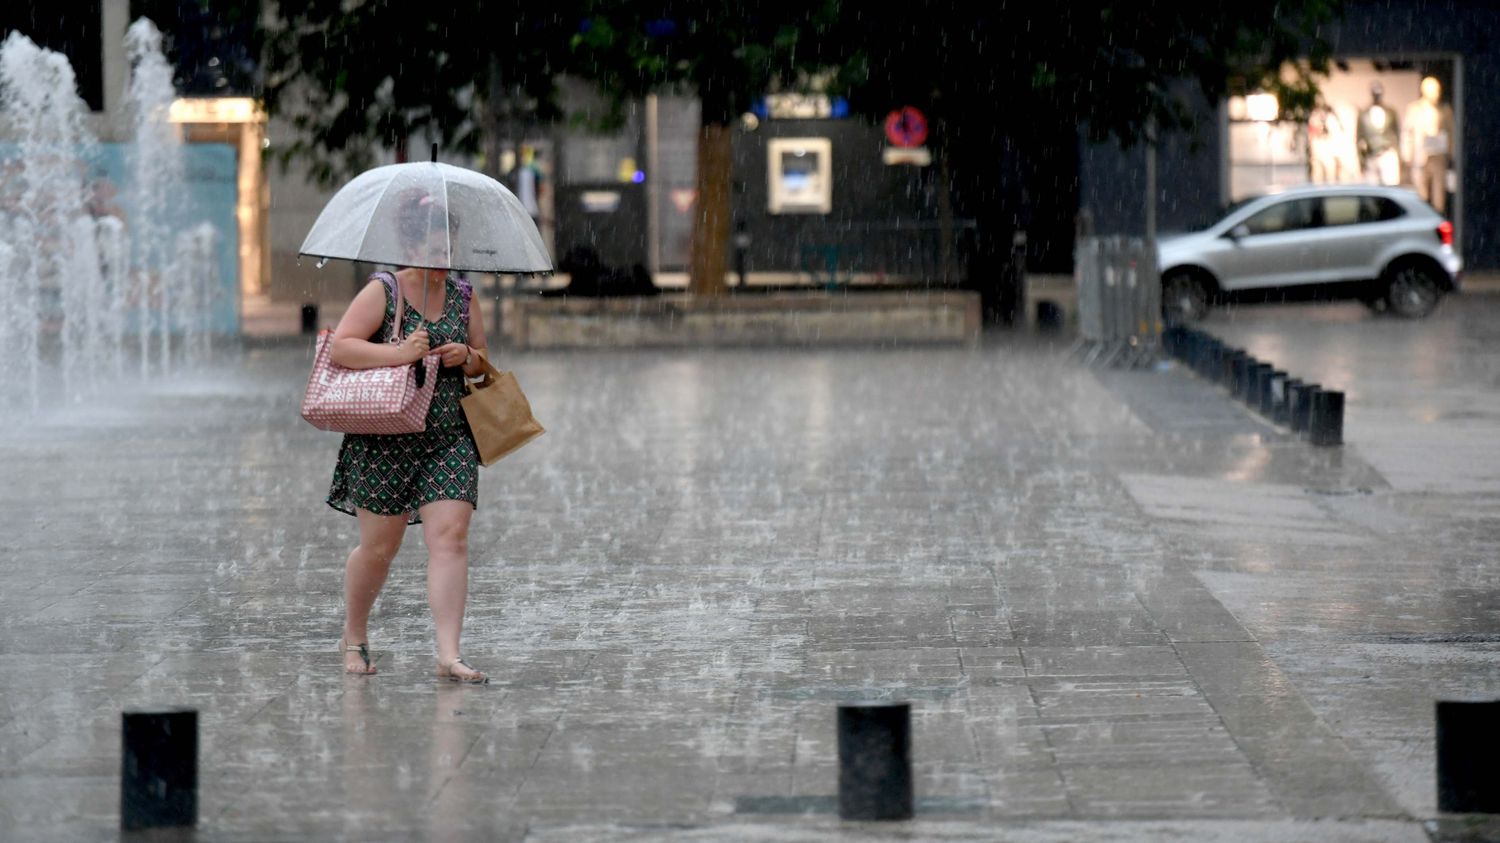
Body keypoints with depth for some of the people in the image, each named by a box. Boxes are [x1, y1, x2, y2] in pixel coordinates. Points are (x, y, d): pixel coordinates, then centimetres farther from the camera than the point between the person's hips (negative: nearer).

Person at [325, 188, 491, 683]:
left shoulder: (463, 297, 10)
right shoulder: (382, 293, -5)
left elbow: (482, 362, 18)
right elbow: (340, 347, -14)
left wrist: (467, 358, -5)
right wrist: (397, 354, -25)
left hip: (449, 438, 3)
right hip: (384, 441, -3)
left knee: (450, 536, -11)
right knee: (378, 547, 5)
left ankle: (448, 655, -14)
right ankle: (354, 637, 29)